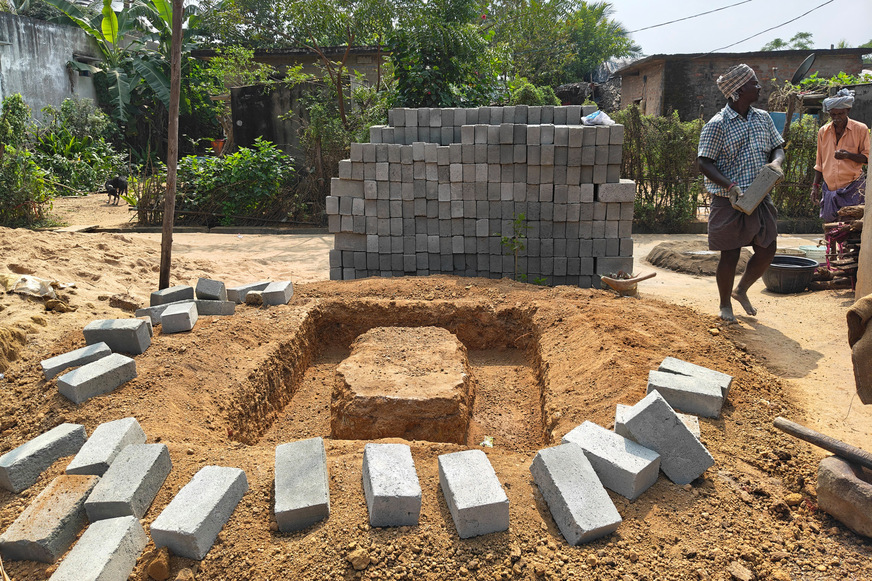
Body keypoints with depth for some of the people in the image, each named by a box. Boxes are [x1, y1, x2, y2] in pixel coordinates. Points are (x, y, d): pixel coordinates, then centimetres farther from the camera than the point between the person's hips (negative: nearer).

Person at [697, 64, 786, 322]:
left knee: (767, 251, 9)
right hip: (730, 202, -6)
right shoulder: (718, 124, -12)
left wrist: (776, 162, -9)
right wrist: (730, 185, -25)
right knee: (730, 255, 1)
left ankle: (741, 290, 35)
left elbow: (778, 148, 15)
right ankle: (725, 304, 23)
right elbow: (704, 163, -14)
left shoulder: (763, 118, 8)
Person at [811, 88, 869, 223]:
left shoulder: (860, 129, 0)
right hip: (830, 188, 3)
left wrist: (848, 155, -17)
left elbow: (867, 157, 2)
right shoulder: (823, 131, 10)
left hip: (853, 187, -3)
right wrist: (815, 186, 11)